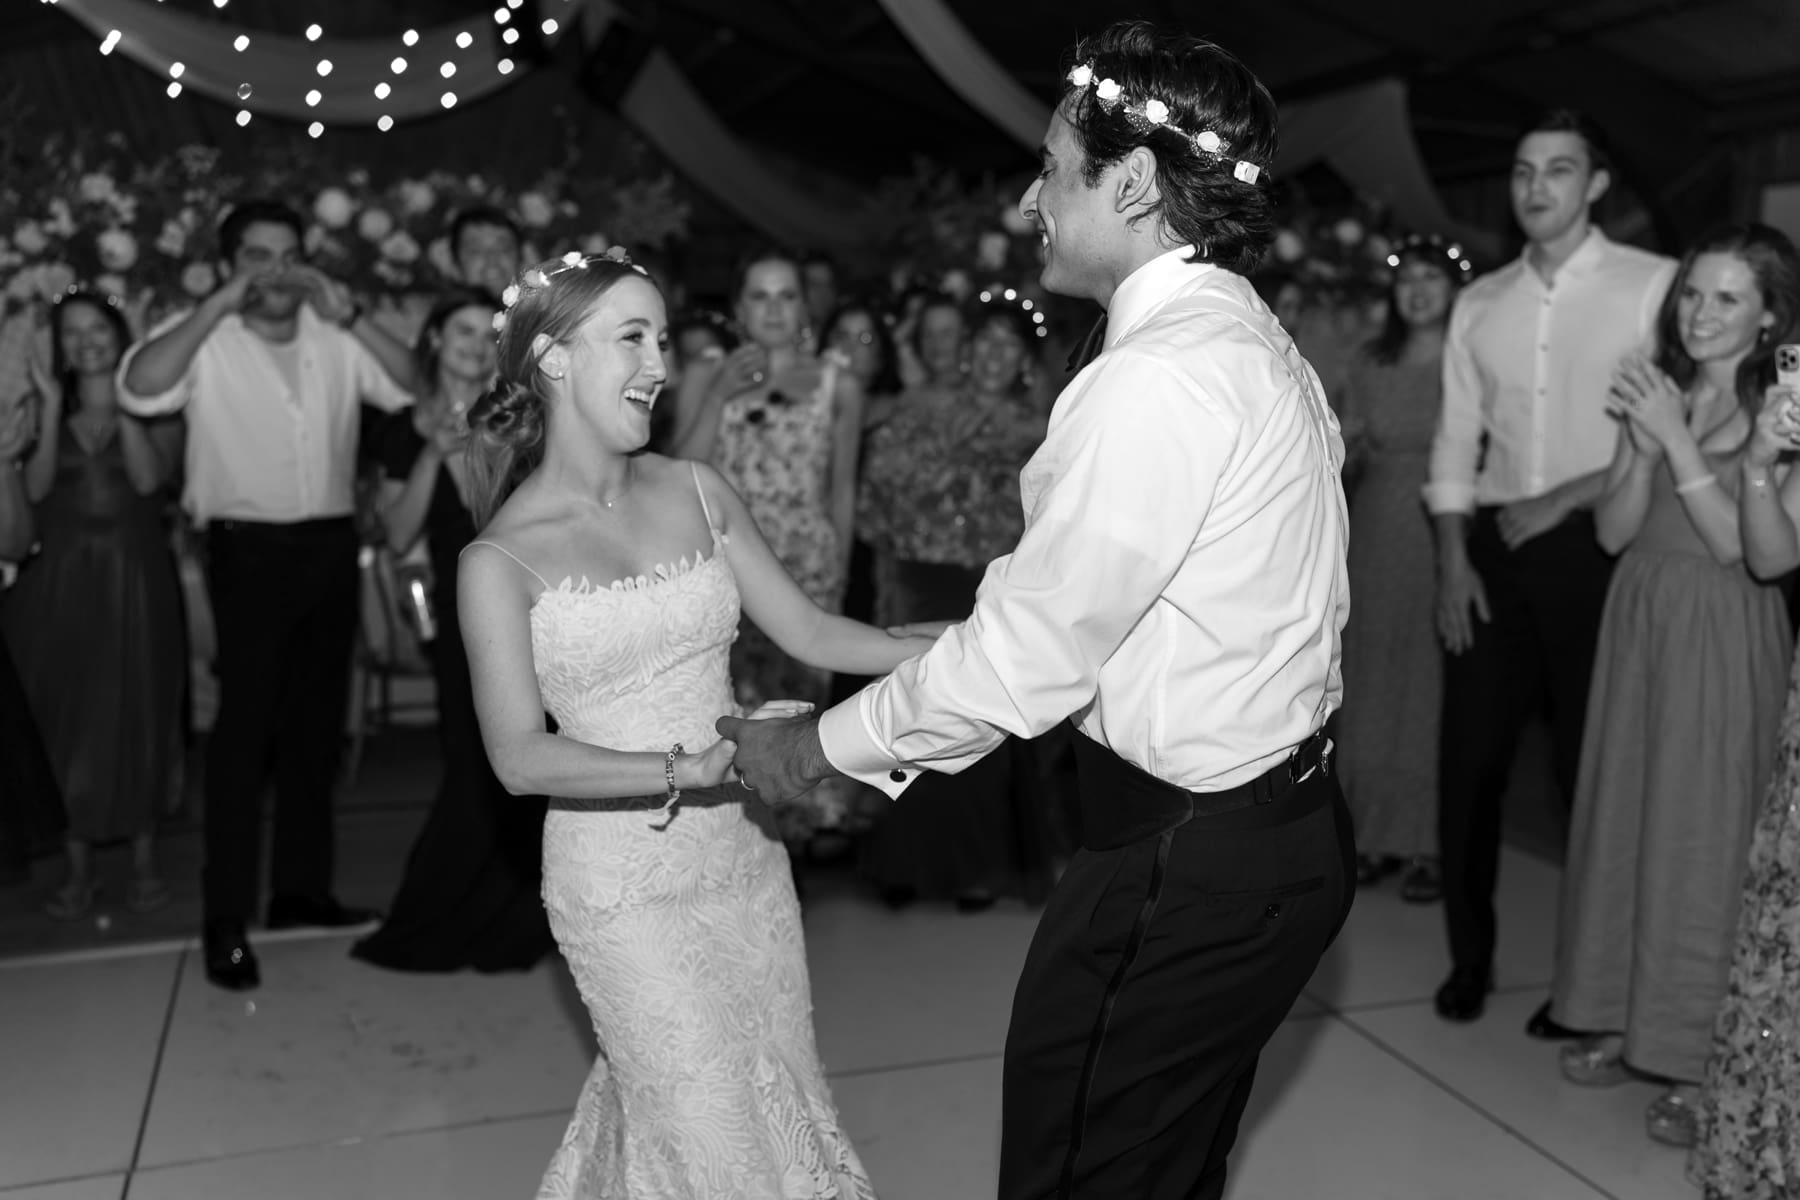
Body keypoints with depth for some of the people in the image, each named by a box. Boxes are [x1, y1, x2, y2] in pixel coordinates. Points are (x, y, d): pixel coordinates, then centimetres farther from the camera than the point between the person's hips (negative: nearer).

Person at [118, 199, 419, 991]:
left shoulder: (333, 338, 6)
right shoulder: (205, 339, -3)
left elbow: (412, 387, -1)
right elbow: (139, 390, -20)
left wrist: (350, 316, -12)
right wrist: (220, 303, -20)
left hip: (331, 546, 4)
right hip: (250, 550, -4)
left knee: (317, 724, 12)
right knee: (244, 728, -6)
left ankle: (302, 888, 25)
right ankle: (226, 919, 2)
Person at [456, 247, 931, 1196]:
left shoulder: (696, 492, 3)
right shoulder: (502, 558, -10)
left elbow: (810, 631, 4)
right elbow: (520, 758, -17)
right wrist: (690, 768, -29)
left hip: (745, 856, 5)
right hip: (624, 881, -5)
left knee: (782, 1098, 18)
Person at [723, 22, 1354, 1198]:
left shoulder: (1160, 377, -22)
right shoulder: (1259, 345, 9)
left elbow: (1027, 654, -20)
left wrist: (822, 747, -7)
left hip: (1186, 866, -9)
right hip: (1279, 829, 9)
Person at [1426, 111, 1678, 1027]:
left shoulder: (1653, 285, -2)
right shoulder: (1479, 303, 11)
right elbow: (1456, 441, 9)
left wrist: (1562, 500, -13)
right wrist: (1453, 558, 0)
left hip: (1593, 547, -3)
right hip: (1492, 549, 4)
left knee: (1591, 766, 5)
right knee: (1469, 760, 6)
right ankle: (1469, 956, 22)